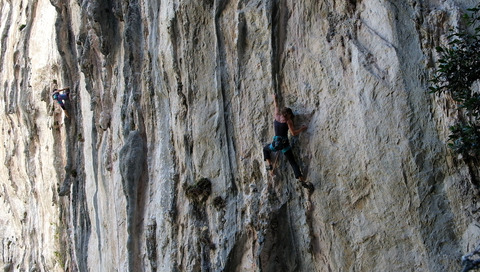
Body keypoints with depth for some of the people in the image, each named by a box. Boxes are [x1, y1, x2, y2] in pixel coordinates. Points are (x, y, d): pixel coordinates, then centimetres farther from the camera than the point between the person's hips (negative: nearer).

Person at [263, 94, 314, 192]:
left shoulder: (277, 116, 5)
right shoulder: (288, 121, -4)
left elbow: (276, 106, 24)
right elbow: (294, 133, -10)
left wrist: (275, 99, 42)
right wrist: (302, 129, 5)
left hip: (276, 144, 2)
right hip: (285, 144, -2)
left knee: (266, 149, 35)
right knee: (293, 162, 3)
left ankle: (269, 166, 19)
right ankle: (302, 180, -8)